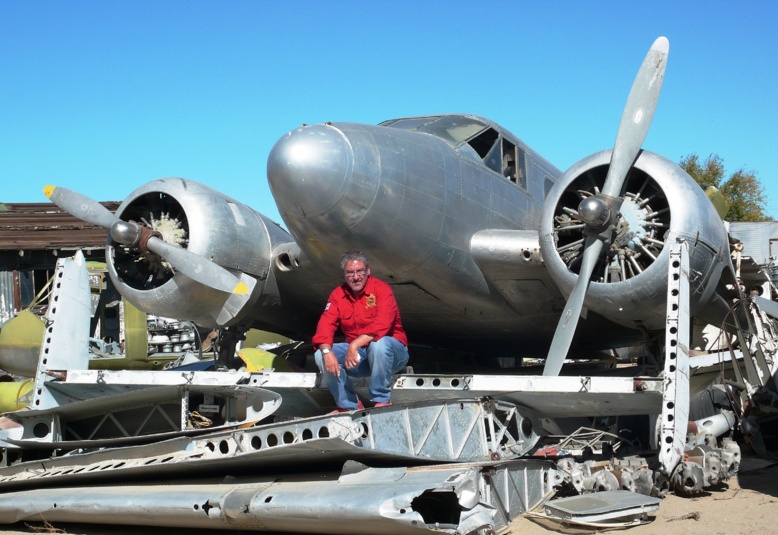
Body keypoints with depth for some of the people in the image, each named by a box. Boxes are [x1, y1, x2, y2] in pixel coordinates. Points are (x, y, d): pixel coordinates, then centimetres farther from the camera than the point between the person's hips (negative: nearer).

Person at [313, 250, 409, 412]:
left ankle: (382, 400, -20)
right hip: (357, 354, 5)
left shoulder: (381, 289, -15)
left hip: (391, 352, -5)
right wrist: (326, 351, -29)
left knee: (378, 343, -39)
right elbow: (326, 325, -10)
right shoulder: (338, 294, 1)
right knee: (320, 356, -15)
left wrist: (355, 345, -38)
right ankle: (349, 405, -6)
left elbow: (382, 325, -29)